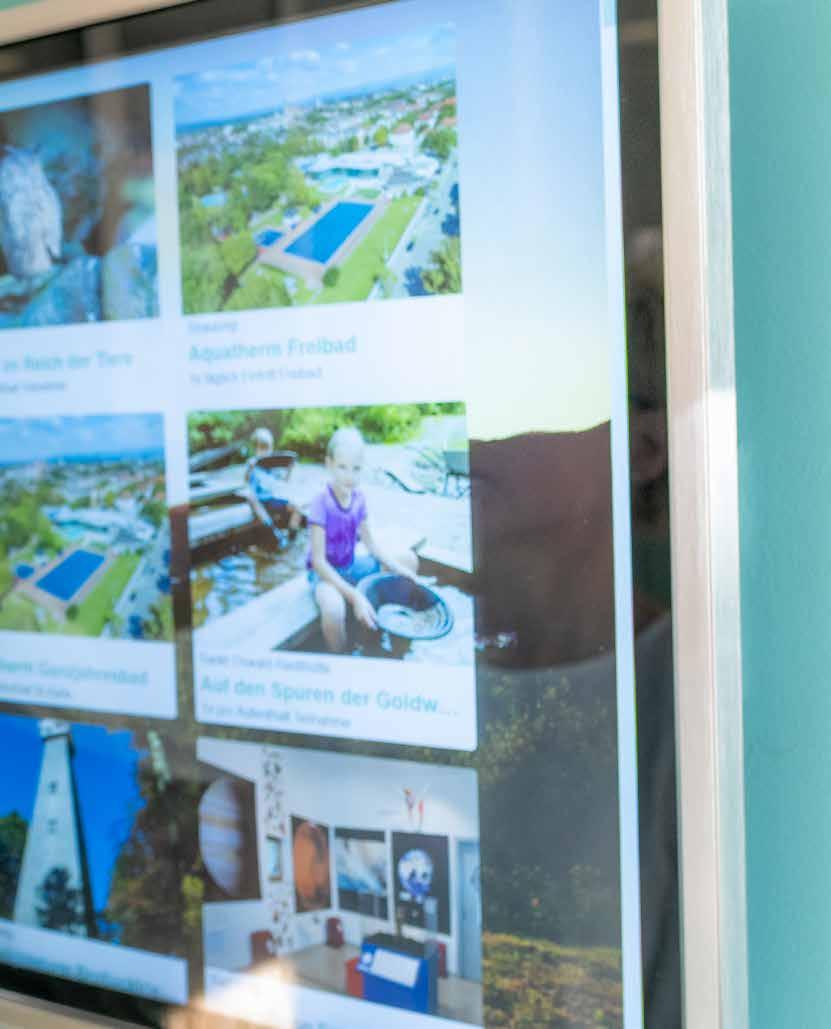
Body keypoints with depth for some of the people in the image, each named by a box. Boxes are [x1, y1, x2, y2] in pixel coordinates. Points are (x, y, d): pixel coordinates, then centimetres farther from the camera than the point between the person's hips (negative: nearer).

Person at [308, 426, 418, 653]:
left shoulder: (358, 498, -6)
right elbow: (318, 561, -25)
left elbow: (371, 543, 7)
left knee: (409, 560, 5)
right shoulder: (321, 503, -25)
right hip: (325, 572, -7)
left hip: (351, 566, 7)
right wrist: (355, 596, -34)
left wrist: (399, 569, -8)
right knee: (333, 607, -40)